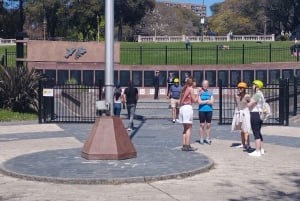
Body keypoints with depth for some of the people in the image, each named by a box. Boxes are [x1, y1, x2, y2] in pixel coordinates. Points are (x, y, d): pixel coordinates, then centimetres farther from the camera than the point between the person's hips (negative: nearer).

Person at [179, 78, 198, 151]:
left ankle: (184, 145, 11)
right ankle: (187, 146, -8)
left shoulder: (184, 89, 17)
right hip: (188, 107, -8)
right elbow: (194, 100, -2)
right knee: (189, 128, -5)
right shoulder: (190, 89, -3)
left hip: (182, 108, 8)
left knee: (185, 128, 12)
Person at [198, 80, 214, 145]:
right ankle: (201, 139, 8)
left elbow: (212, 102, -2)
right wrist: (207, 101, -6)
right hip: (202, 110, -2)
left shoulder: (210, 92, 6)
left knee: (208, 125, 6)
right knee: (202, 125, 2)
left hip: (209, 110, 2)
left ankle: (208, 138, 15)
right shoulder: (200, 92, 1)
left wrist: (203, 102, -7)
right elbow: (199, 102, -9)